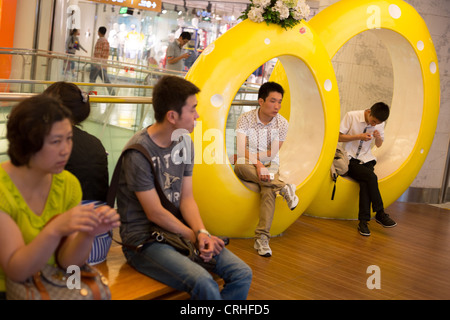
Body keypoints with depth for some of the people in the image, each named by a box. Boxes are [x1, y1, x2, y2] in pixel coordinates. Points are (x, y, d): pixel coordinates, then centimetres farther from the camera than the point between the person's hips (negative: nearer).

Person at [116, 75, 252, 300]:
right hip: (144, 240, -7)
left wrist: (202, 232, -12)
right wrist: (196, 237, -11)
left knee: (242, 274, -7)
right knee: (204, 283, -30)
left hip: (179, 231, 7)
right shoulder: (137, 152, -19)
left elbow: (186, 198, 5)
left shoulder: (185, 142, 6)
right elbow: (155, 213, -16)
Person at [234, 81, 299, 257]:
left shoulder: (282, 123, -4)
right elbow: (241, 150, -18)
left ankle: (262, 238, -35)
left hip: (270, 165, 0)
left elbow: (272, 154, -5)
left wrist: (251, 156, -13)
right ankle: (283, 187, -34)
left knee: (269, 190, -32)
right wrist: (258, 164, -32)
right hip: (247, 166, 0)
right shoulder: (245, 118, -9)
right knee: (239, 166, -36)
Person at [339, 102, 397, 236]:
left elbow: (379, 145, 15)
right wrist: (359, 136, -18)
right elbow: (339, 137, -7)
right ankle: (380, 214, -18)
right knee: (371, 177, -29)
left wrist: (378, 137, -9)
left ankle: (363, 222, -25)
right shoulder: (351, 116, -9)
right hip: (350, 160, -3)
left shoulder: (380, 124, 3)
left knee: (365, 183, -28)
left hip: (366, 160, 3)